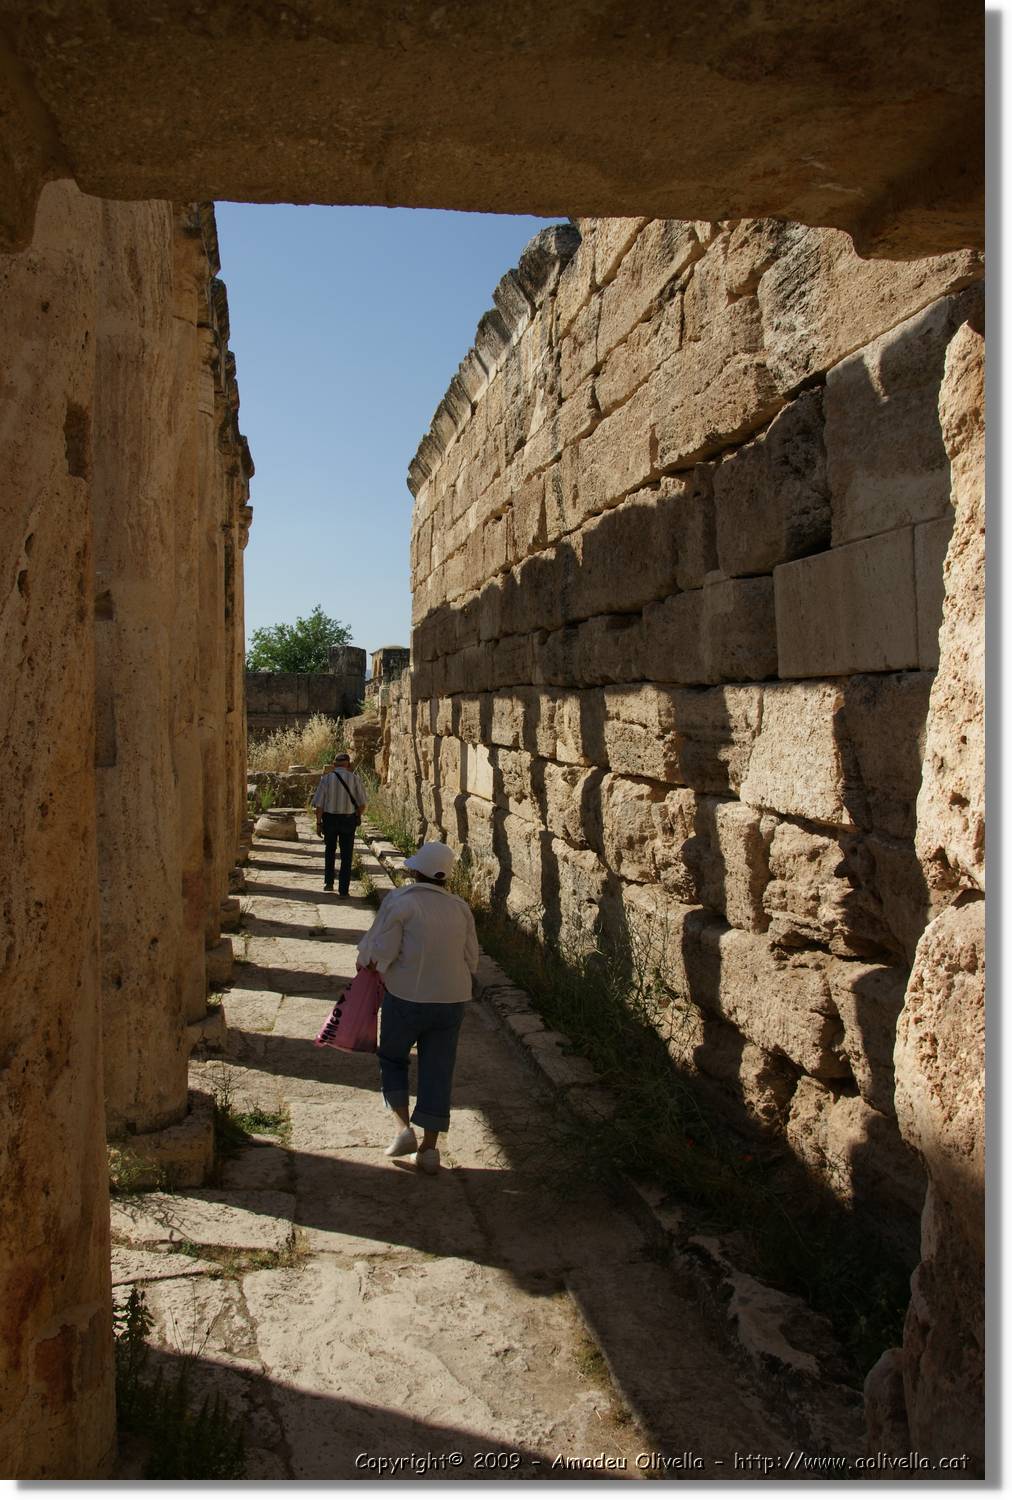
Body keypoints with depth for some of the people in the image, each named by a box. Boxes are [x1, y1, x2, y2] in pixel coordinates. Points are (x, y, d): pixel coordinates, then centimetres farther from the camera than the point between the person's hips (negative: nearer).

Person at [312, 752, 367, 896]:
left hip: (330, 819, 1)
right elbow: (362, 804, -5)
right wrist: (356, 817, 12)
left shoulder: (327, 778, -5)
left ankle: (328, 882, 24)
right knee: (346, 855, 7)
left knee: (330, 851, 23)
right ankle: (343, 889, 6)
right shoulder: (354, 779, -5)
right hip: (348, 819, -1)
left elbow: (319, 804, -6)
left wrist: (318, 822, 3)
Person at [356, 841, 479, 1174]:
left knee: (392, 1059, 19)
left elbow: (381, 953, -14)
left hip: (406, 997, -3)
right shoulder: (460, 908, 2)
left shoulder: (400, 901, -13)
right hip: (451, 1000, 4)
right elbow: (472, 960, 7)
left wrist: (365, 962, 6)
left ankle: (405, 1128, 9)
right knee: (437, 1070, 10)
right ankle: (429, 1147, 13)